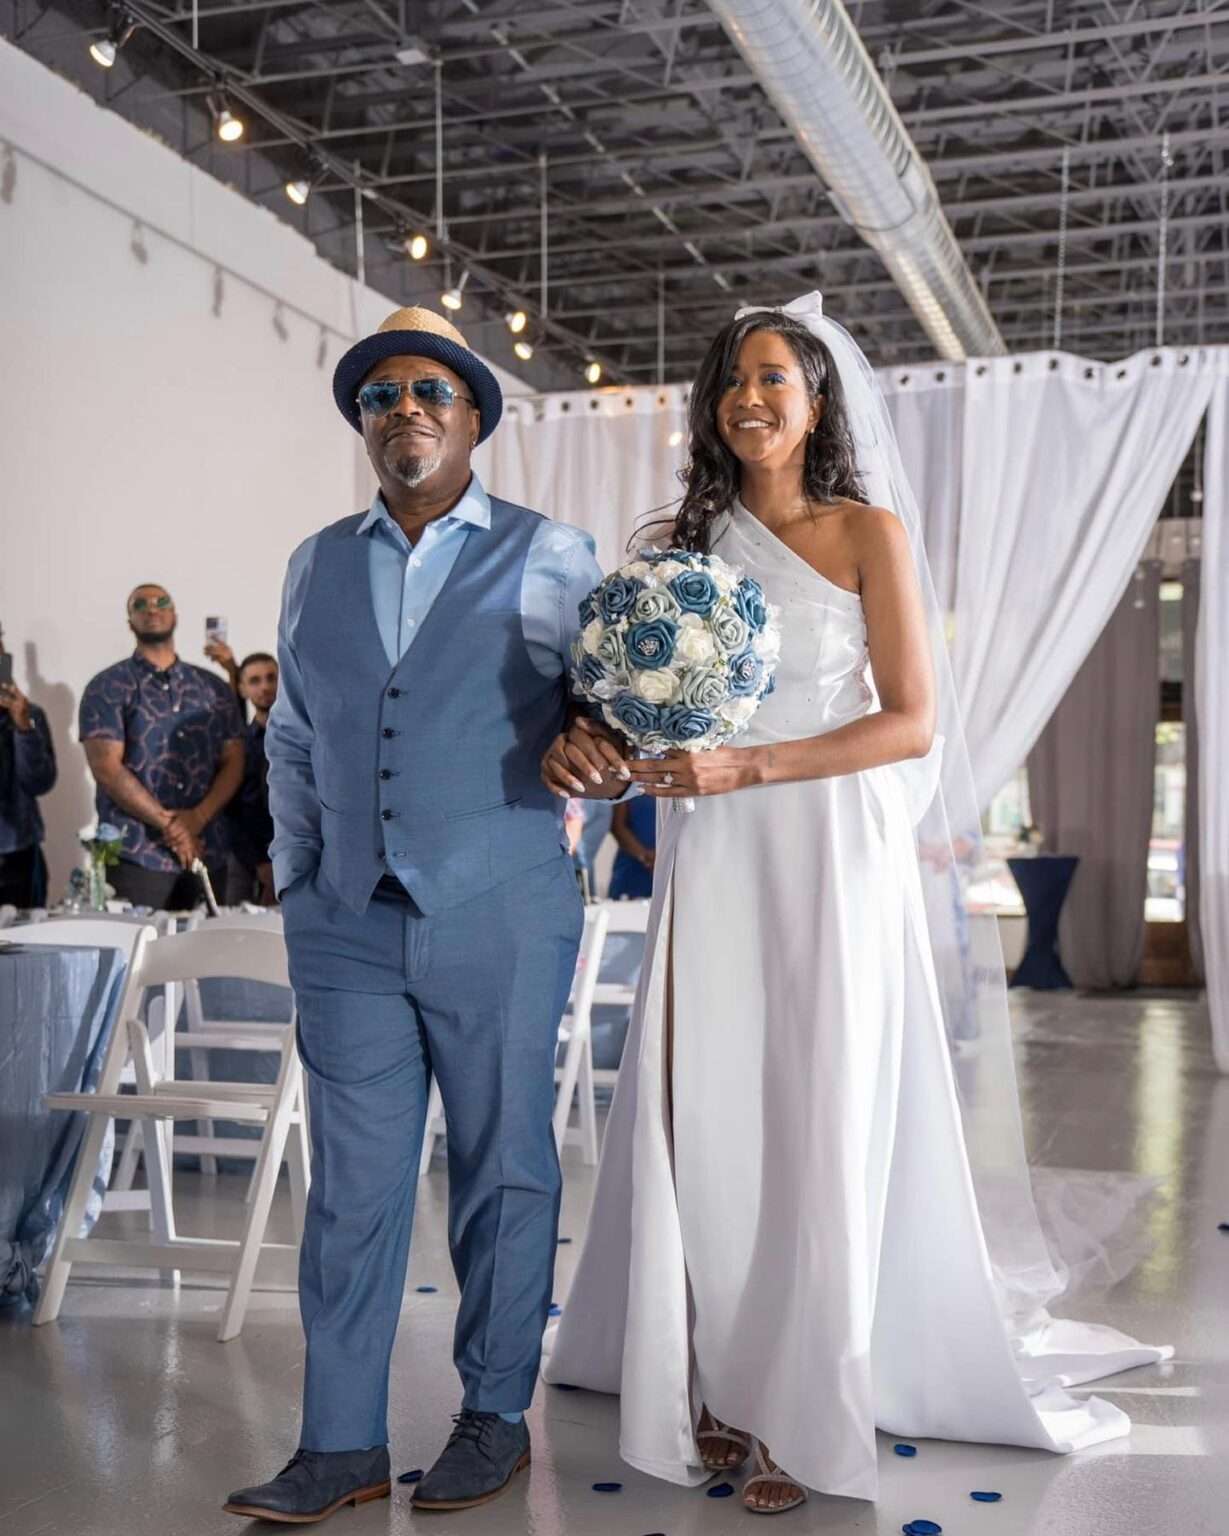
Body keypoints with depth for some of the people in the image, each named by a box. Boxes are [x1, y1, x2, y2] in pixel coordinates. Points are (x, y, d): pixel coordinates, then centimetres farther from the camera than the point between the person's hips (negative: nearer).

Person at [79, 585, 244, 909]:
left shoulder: (214, 688, 13)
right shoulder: (108, 687, 2)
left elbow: (233, 763, 7)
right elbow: (107, 768, -8)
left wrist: (197, 817, -10)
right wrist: (168, 824, -13)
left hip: (208, 856, 4)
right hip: (136, 857, -3)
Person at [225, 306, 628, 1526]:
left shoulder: (553, 558, 2)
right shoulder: (318, 565, 12)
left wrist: (602, 765, -16)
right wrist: (295, 870, 14)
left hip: (502, 919, -3)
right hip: (347, 924, 3)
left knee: (502, 1172, 8)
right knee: (351, 1184, 5)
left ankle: (495, 1416, 24)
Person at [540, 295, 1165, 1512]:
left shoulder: (868, 531, 1)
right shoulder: (690, 542, 13)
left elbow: (911, 723, -6)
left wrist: (748, 766, -16)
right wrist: (585, 739, -7)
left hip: (829, 860, -3)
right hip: (711, 866, 4)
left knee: (819, 1129, 1)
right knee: (700, 1125, 2)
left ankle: (804, 1411, 14)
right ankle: (715, 1390, 15)